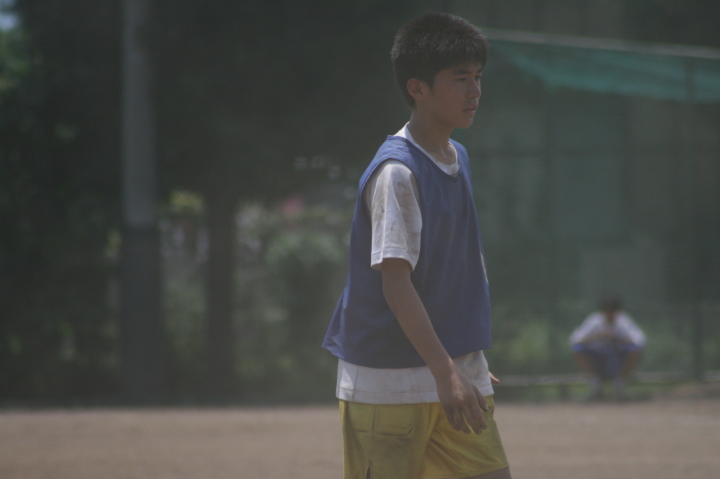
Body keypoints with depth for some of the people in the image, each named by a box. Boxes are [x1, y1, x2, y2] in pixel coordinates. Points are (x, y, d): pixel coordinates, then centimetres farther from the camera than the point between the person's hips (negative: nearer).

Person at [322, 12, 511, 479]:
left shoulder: (457, 159, 11)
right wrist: (446, 373, -26)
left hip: (453, 374, 8)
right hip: (388, 383, -8)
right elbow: (395, 282, -21)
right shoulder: (396, 172, -16)